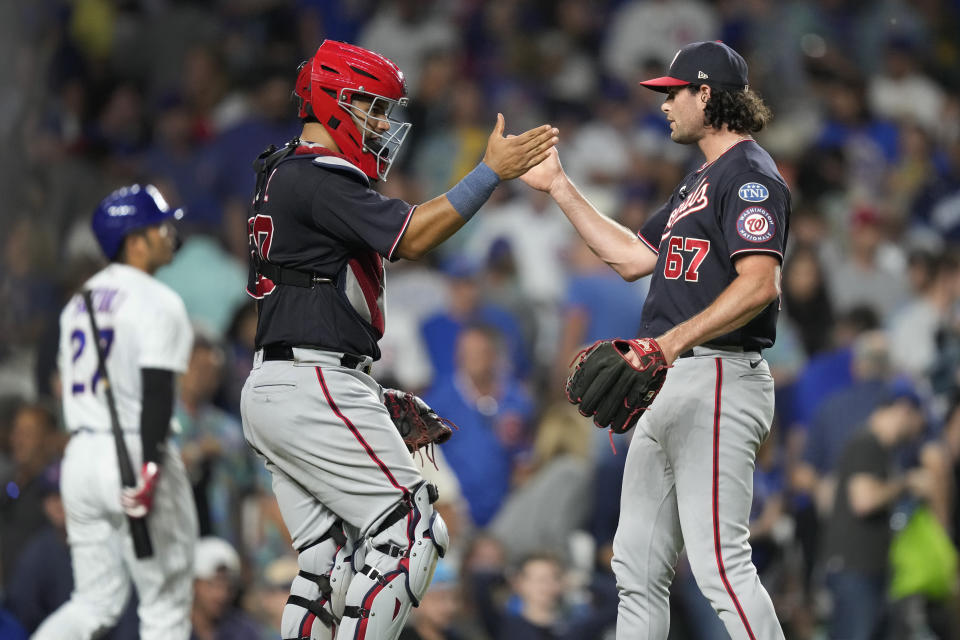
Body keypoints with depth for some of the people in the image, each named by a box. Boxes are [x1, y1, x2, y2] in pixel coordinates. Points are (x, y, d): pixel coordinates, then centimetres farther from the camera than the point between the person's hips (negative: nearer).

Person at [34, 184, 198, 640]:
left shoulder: (80, 302, 16)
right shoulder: (156, 302, -10)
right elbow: (156, 391, -19)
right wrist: (149, 469, -24)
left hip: (81, 451, 8)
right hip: (134, 451, -8)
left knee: (95, 602, 11)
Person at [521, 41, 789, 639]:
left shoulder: (750, 175, -10)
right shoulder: (700, 181, 23)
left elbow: (760, 284, -23)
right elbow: (634, 256, 26)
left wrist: (675, 341, -33)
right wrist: (559, 185, 26)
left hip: (719, 381, -11)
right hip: (670, 387, 11)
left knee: (720, 562, -18)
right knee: (637, 566, 10)